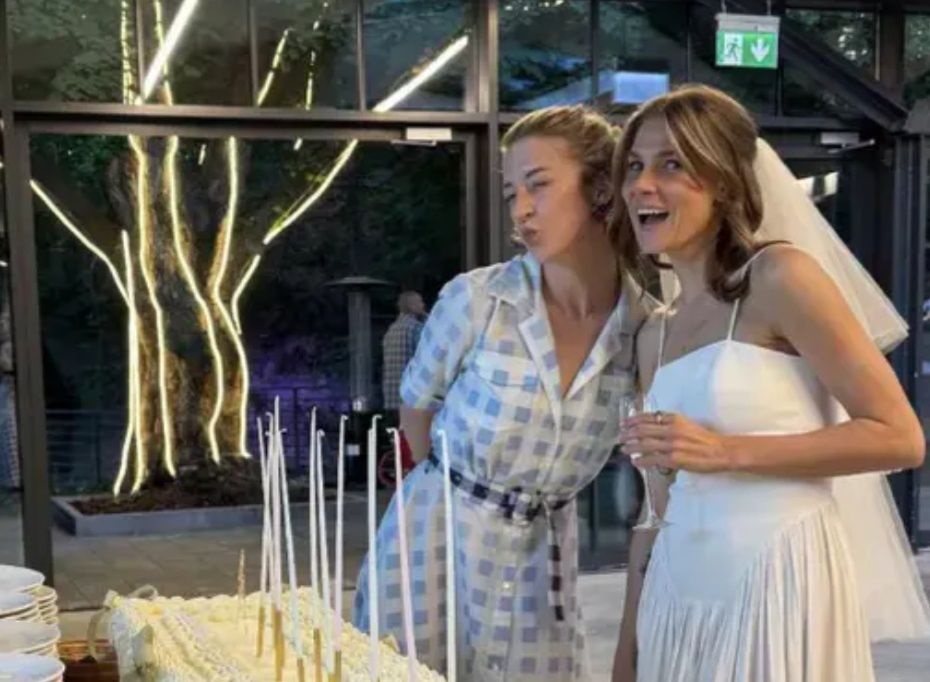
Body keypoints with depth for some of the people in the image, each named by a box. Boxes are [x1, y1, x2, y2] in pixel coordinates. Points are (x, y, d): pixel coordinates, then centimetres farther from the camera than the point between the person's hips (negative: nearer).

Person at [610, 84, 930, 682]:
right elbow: (660, 507, 13)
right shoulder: (655, 333, 9)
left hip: (778, 587, -6)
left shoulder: (780, 276, -9)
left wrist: (726, 452, -18)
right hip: (679, 598, 6)